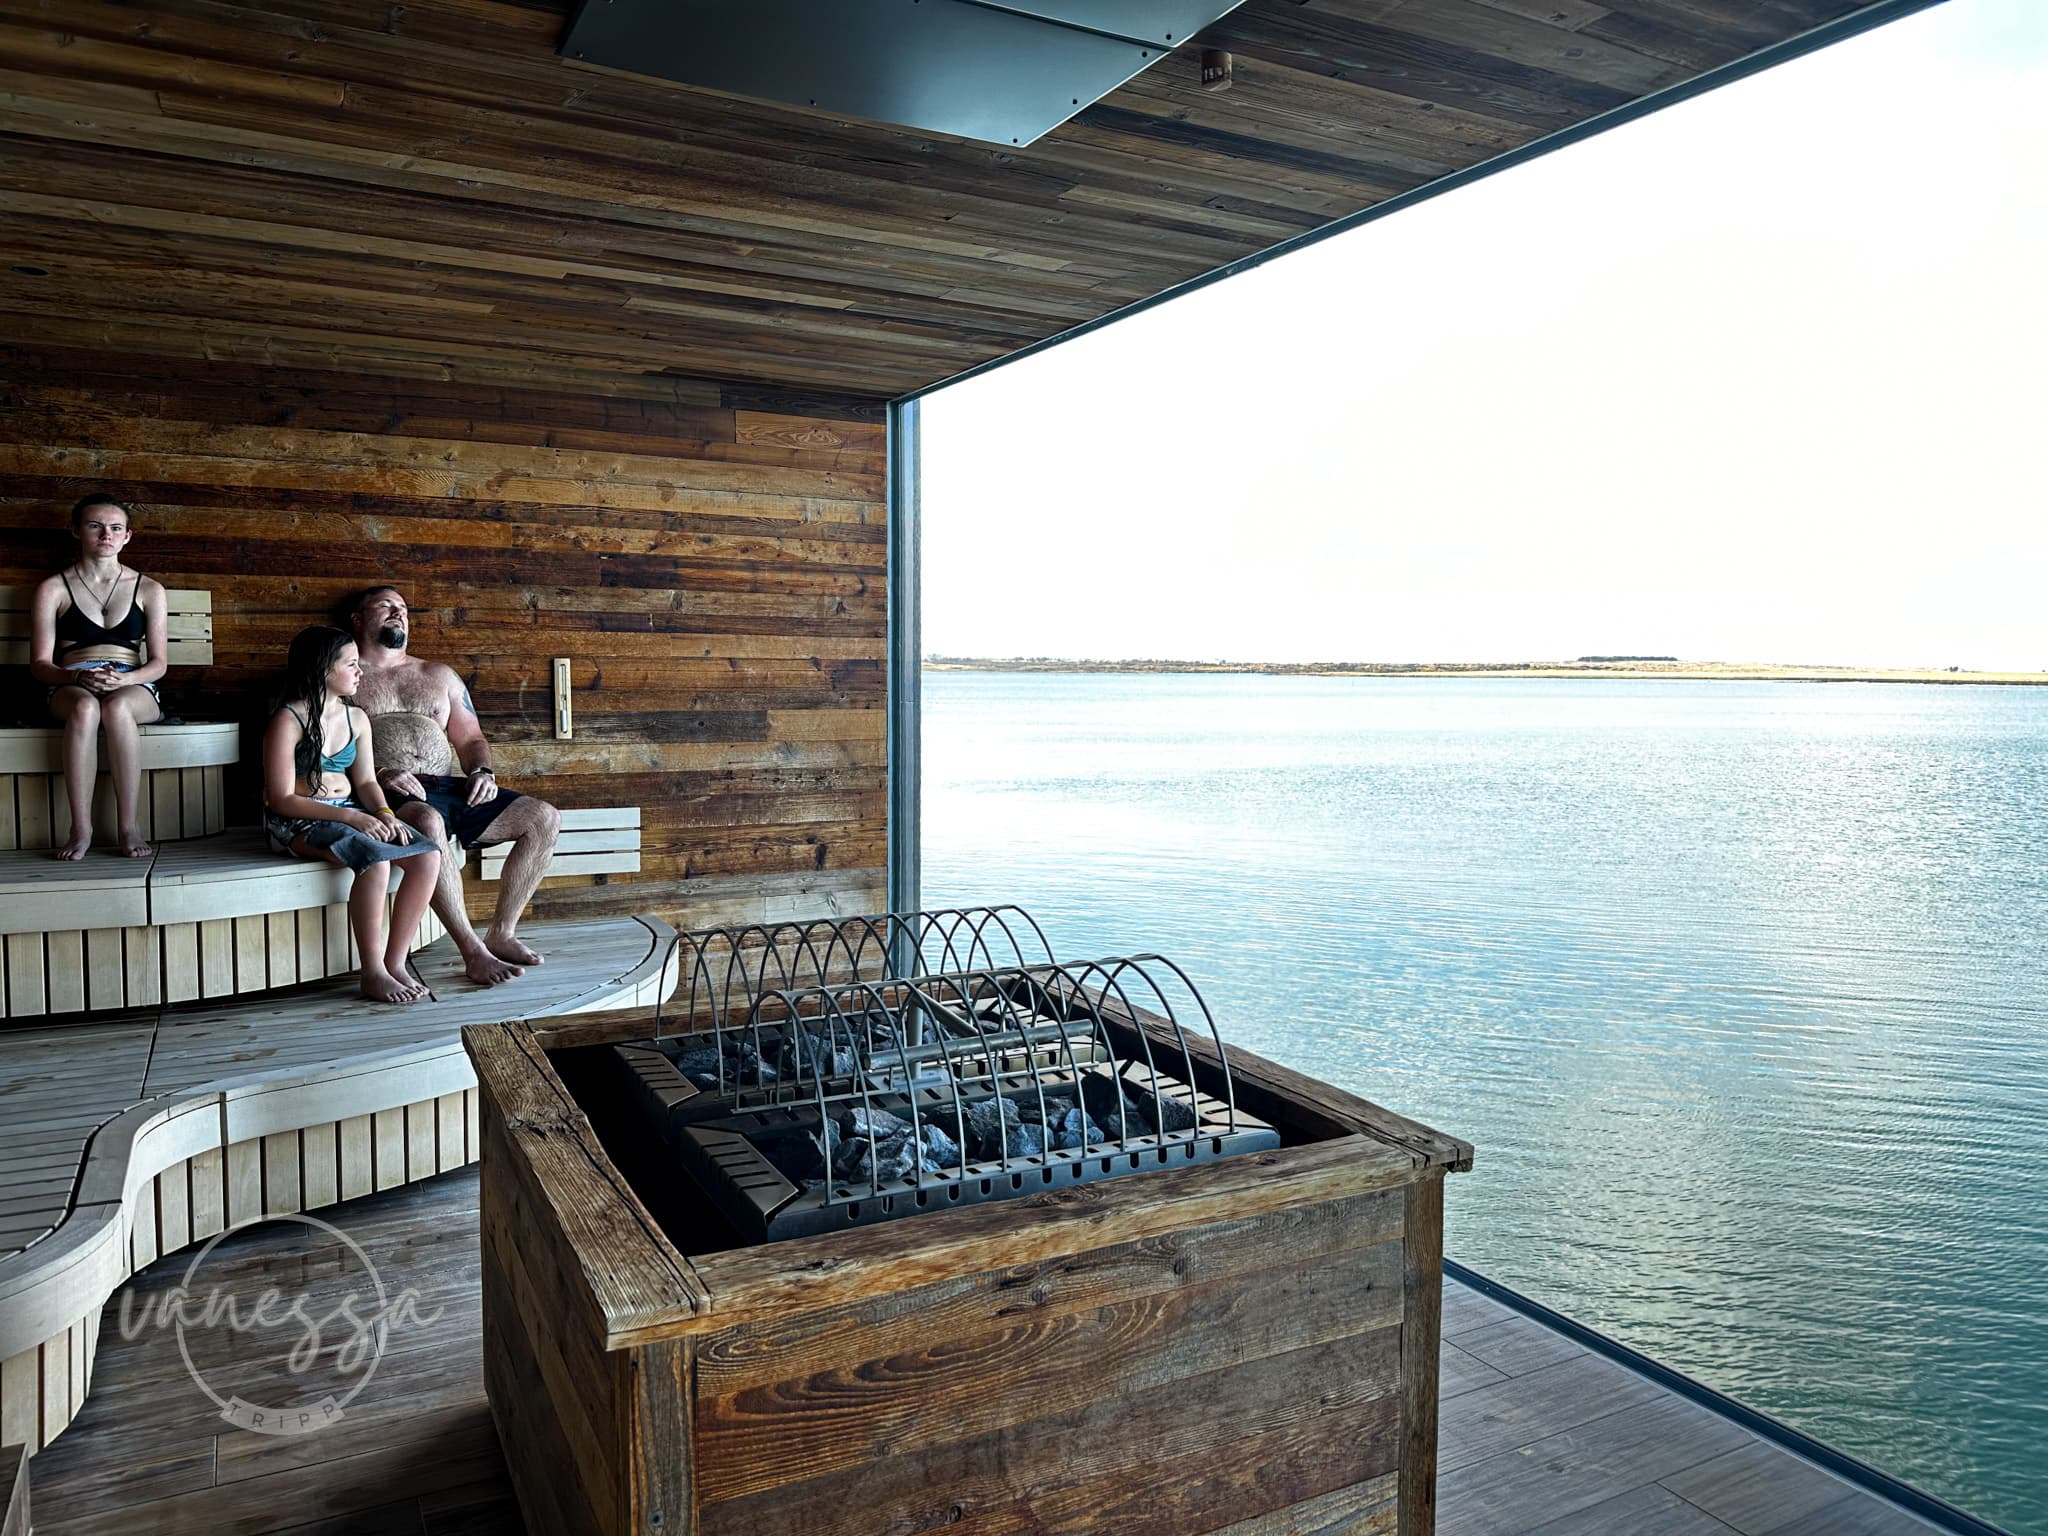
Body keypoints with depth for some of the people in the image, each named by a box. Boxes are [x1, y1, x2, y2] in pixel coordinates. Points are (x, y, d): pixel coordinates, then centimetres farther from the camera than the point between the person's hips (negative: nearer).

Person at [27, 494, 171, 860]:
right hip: (72, 688, 0)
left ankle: (128, 826, -35)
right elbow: (40, 665, 3)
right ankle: (81, 829, -37)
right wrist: (80, 677, -19)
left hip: (133, 688, 0)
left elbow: (157, 663, 6)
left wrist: (123, 680, -16)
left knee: (116, 707, -38)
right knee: (86, 707, -39)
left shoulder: (148, 590, 12)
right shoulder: (53, 589, 9)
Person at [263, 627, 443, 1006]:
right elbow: (282, 799, -15)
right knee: (375, 859, -35)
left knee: (428, 856, -19)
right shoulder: (287, 721, -11)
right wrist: (350, 817, -24)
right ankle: (373, 974, -23)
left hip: (351, 812, 7)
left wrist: (384, 813, -11)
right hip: (298, 821, -7)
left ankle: (395, 962, -13)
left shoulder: (356, 718, 10)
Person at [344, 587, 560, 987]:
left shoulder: (439, 675, 27)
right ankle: (473, 952, -36)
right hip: (389, 793, -6)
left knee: (544, 819, -14)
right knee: (429, 823, -42)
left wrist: (482, 772, 3)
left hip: (446, 787, 6)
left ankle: (501, 934, -10)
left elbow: (470, 739, 26)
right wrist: (378, 774, -18)